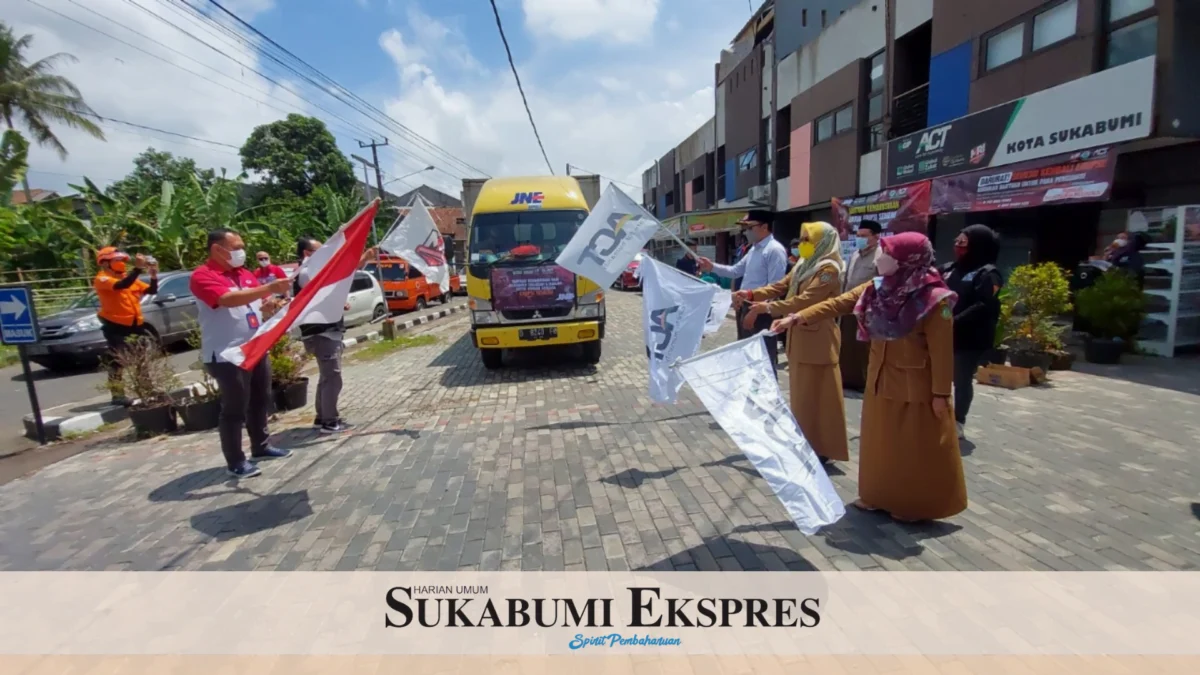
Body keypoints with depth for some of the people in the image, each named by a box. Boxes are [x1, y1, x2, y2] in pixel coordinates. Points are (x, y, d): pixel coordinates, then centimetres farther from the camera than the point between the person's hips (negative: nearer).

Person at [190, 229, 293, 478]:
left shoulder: (244, 273, 12)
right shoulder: (203, 276, -12)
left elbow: (259, 304, 20)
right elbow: (228, 299, -30)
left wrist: (274, 303, -4)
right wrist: (269, 288, -36)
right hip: (227, 355, -8)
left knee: (261, 401, 16)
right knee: (234, 409, -2)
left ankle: (261, 447, 31)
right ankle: (235, 462, 9)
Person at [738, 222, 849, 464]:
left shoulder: (829, 269, -15)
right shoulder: (802, 266, 14)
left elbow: (805, 301, -25)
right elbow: (780, 287, 9)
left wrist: (768, 307, -26)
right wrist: (751, 294, -5)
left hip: (817, 340, -9)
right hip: (799, 337, 9)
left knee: (817, 395, -2)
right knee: (802, 393, 15)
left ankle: (821, 448, 9)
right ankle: (805, 442, 27)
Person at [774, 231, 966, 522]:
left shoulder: (933, 300, -19)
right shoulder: (876, 289, -2)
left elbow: (941, 350, -17)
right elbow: (837, 304, -5)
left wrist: (941, 393, -14)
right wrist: (797, 317, -15)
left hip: (915, 386, -6)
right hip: (881, 380, 7)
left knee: (917, 449, 7)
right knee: (880, 440, 17)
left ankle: (916, 505, 24)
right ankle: (880, 495, 33)